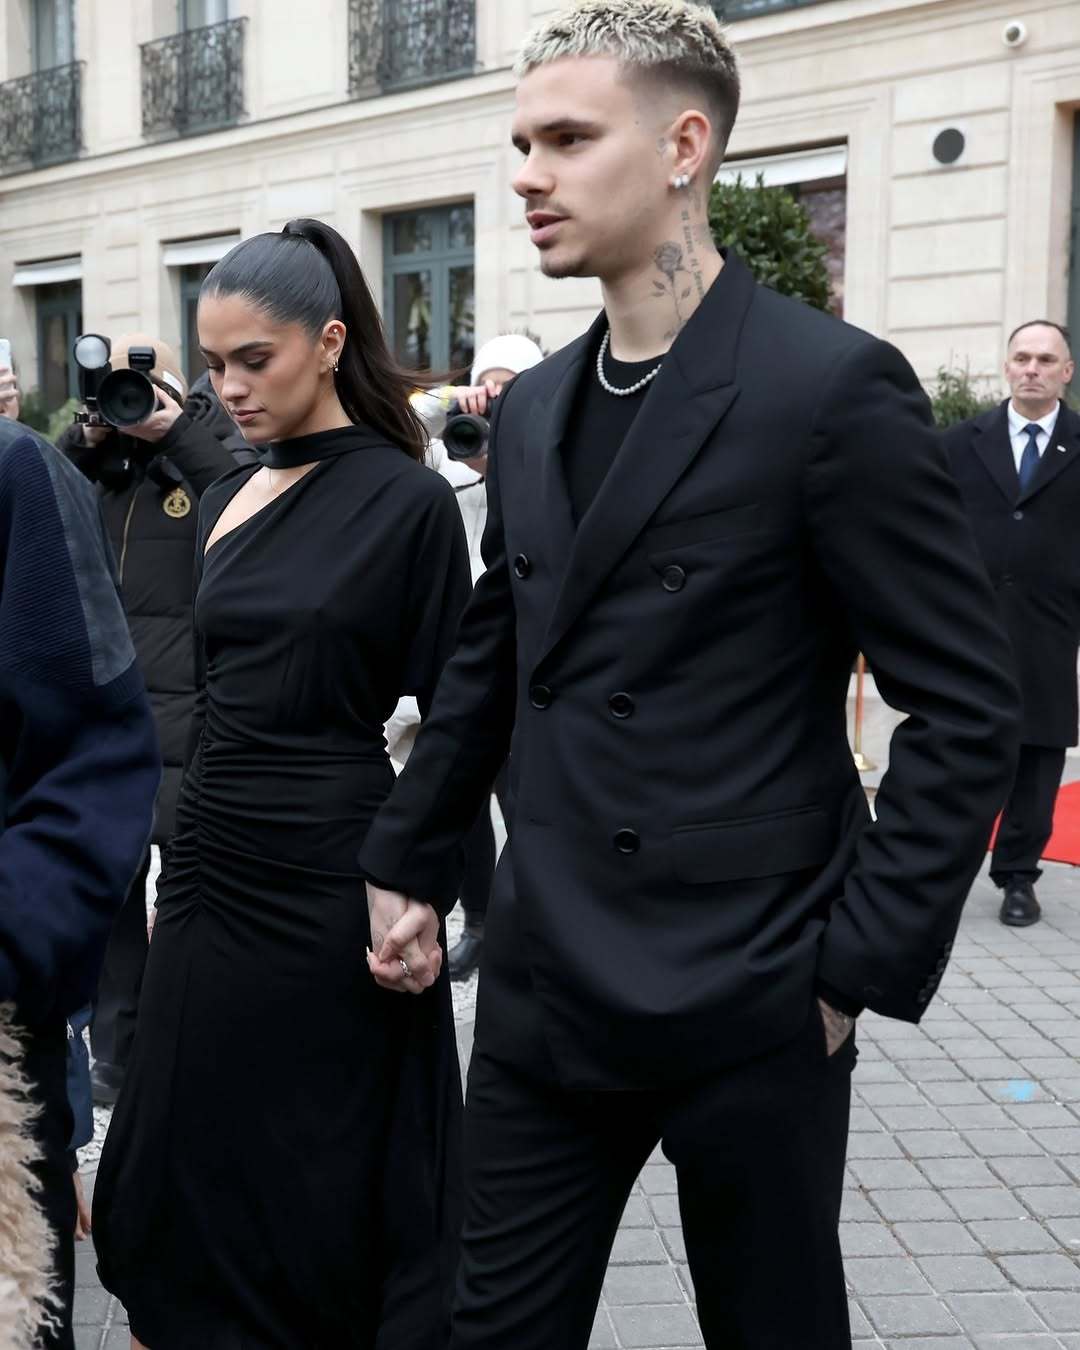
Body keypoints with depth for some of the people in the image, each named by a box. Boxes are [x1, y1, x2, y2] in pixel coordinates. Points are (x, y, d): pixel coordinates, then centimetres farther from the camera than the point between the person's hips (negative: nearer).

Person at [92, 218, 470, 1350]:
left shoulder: (407, 500, -9)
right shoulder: (227, 503, 10)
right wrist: (179, 865, 16)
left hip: (329, 879, -6)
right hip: (212, 874, 6)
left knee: (333, 1192, 7)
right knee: (199, 1171, 13)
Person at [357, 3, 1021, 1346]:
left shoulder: (832, 385, -12)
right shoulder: (531, 408, 9)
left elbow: (965, 706, -12)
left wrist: (865, 962, -13)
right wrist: (405, 864, 15)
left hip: (749, 1008, -5)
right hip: (544, 986, 6)